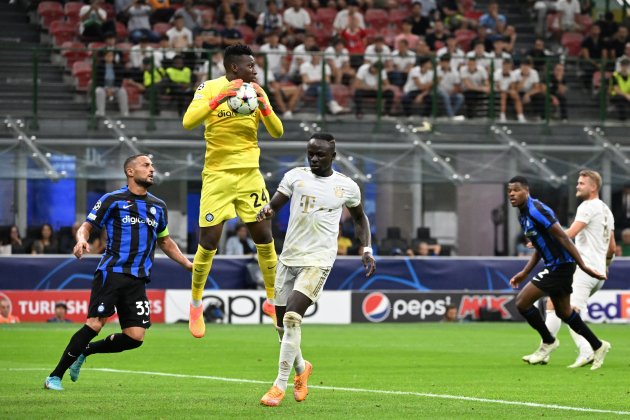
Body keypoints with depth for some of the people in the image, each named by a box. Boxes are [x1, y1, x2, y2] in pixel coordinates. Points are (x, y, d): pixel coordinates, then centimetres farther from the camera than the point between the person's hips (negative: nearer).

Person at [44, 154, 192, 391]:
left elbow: (165, 241, 29)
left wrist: (188, 264, 20)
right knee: (95, 324, -16)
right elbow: (87, 226, 4)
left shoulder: (158, 207, 17)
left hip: (138, 280, 5)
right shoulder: (113, 200, 1)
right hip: (112, 271, -5)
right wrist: (81, 240, -19)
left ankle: (84, 352, 17)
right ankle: (55, 376, -5)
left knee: (135, 337, -7)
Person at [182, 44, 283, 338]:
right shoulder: (210, 88, -7)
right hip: (217, 174, -4)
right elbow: (188, 122, -22)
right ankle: (196, 305, 15)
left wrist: (264, 105, -17)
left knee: (265, 239, 2)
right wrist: (221, 97, -29)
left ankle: (272, 301, 18)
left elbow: (277, 132, 1)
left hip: (249, 174, 4)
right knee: (209, 242, -5)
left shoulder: (256, 92, 4)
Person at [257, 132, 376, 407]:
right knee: (282, 322, 9)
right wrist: (266, 211, -22)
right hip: (289, 257, 3)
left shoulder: (347, 187, 4)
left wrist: (366, 250, 11)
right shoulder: (295, 177, 4)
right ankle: (301, 368, 38)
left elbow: (359, 217, 21)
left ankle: (281, 385, -13)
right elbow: (274, 205, 1)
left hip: (318, 260, -3)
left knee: (292, 317, -19)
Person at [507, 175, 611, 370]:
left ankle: (548, 342, 8)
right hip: (554, 265, 10)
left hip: (560, 265, -10)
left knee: (522, 302, -10)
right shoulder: (523, 215, 12)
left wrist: (583, 266, -23)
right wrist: (524, 273, 17)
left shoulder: (536, 210, -19)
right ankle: (598, 347, 29)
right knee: (564, 312, 18)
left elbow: (562, 238, -21)